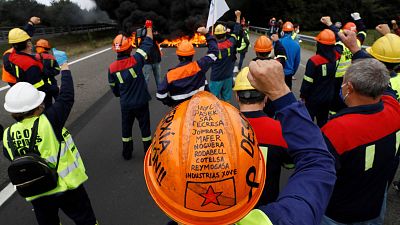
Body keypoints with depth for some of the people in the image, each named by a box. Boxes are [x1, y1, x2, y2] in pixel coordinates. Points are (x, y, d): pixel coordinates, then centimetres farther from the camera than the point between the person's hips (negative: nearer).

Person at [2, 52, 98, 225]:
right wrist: (65, 68, -5)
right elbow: (66, 97, -16)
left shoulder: (7, 136, -9)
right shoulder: (48, 122, -25)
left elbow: (11, 158, 8)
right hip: (67, 186, -5)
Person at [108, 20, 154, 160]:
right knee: (145, 128, 13)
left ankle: (127, 154, 34)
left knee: (126, 128, 19)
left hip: (125, 105, 2)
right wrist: (149, 27, 9)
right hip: (141, 103, -2)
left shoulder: (112, 68, -9)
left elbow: (114, 89, 3)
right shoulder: (135, 60, -19)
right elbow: (147, 43, -6)